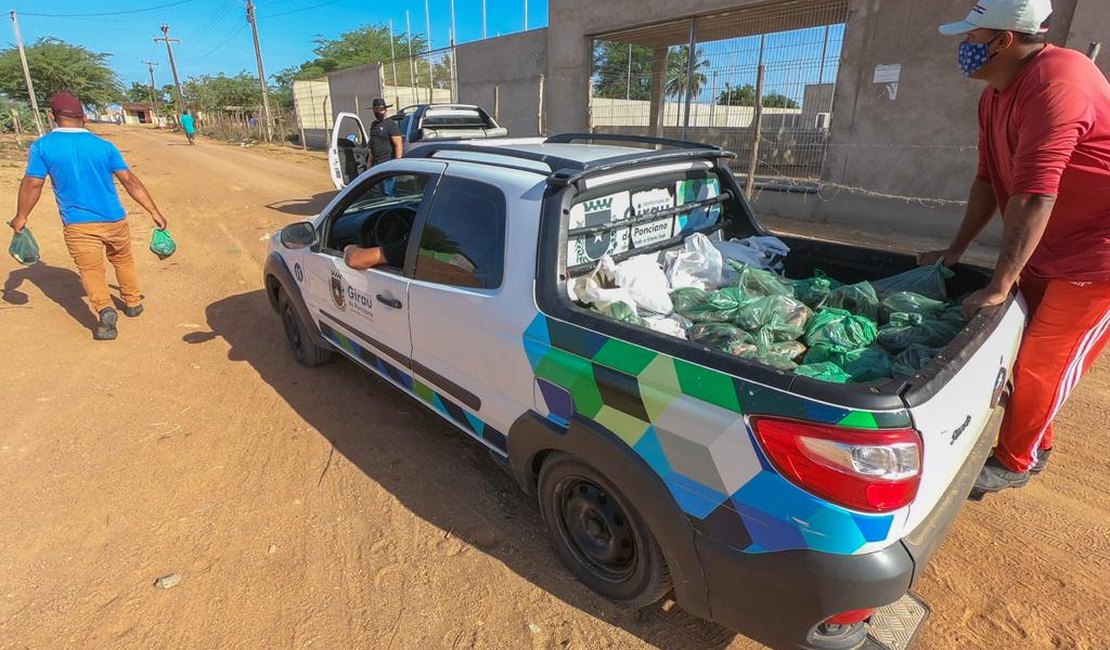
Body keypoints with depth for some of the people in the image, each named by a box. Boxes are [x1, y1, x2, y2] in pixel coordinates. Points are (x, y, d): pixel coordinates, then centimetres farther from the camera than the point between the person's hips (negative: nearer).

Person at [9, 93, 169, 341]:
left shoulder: (42, 146, -4)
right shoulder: (104, 146, -3)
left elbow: (32, 184, -2)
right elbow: (130, 181, -5)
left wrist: (21, 217, 12)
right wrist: (154, 212, -2)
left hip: (78, 225, -1)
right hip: (114, 220, 2)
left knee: (90, 269, 5)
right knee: (123, 260, 22)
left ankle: (105, 309, -19)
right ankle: (133, 302, 33)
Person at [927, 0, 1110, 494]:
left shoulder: (1056, 82, -26)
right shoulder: (995, 96, 4)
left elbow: (1033, 197, -31)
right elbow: (989, 180, 9)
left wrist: (999, 285, -31)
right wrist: (955, 251, 8)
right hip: (1045, 251, 9)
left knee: (1041, 365, -2)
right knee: (1017, 344, 13)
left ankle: (1014, 462, 16)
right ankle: (1036, 442, 32)